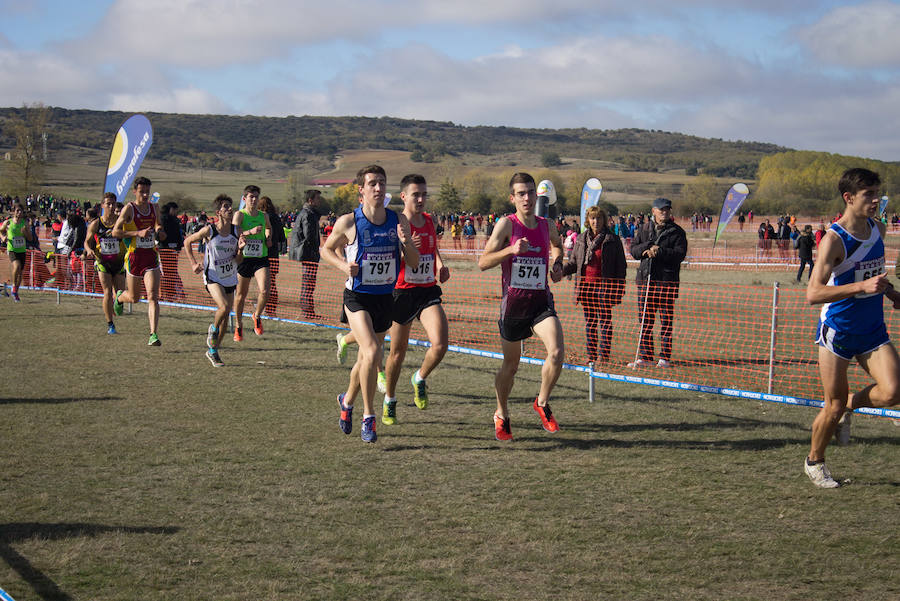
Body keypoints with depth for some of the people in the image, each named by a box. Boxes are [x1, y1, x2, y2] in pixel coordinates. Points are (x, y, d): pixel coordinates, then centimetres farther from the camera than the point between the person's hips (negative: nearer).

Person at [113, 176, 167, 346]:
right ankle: (119, 297, 49)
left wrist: (159, 231, 6)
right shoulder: (129, 208, -7)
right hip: (134, 257, -3)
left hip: (151, 257, 3)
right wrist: (138, 233, -20)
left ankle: (153, 335, -14)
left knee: (153, 296, -11)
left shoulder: (153, 207, 9)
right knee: (134, 297, 12)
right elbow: (115, 232, -11)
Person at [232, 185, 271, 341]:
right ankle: (238, 325, 30)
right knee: (241, 294, 9)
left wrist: (268, 239, 12)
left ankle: (257, 316, 10)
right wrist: (250, 232, -36)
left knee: (264, 291, -18)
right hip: (243, 258, -2)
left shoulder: (264, 216, 7)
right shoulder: (239, 215, -5)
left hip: (261, 259, 2)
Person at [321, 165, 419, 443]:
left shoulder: (399, 221, 0)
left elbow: (413, 263, 4)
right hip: (357, 296, -4)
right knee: (372, 353, -22)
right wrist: (343, 264, -13)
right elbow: (326, 249, 6)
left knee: (366, 359, 16)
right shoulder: (348, 222, -10)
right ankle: (368, 418, -11)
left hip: (385, 297, 4)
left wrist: (406, 242, -16)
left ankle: (347, 400, 44)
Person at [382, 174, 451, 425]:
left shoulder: (430, 221, 6)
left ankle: (420, 379, 14)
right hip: (401, 291, -3)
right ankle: (389, 401, 29)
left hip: (428, 291, 3)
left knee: (440, 344, -16)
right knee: (398, 351, 8)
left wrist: (440, 265, 9)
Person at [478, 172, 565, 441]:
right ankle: (501, 415, 33)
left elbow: (557, 244, 31)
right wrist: (511, 250, -27)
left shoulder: (546, 225, 5)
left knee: (557, 352, -19)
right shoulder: (507, 224, -7)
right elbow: (483, 262, -14)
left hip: (541, 301, 2)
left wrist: (557, 264, 12)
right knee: (510, 365, 10)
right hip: (513, 302, -2)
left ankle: (542, 403, 5)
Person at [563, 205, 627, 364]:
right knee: (589, 322, 9)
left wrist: (619, 289, -5)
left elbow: (621, 266, 1)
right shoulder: (581, 239, 11)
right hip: (585, 284, 4)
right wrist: (561, 271, -4)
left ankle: (604, 355, 0)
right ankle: (591, 355, 14)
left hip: (604, 286, -4)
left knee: (605, 321, -3)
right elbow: (573, 261, 16)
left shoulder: (613, 240, 0)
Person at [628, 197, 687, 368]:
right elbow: (634, 250, 8)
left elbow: (680, 253, -8)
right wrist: (648, 247, -10)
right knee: (645, 319, 4)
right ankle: (645, 356, 10)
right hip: (645, 278, 3)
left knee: (666, 320, -1)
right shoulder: (644, 229, 14)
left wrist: (659, 251, -17)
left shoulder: (677, 231, 3)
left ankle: (665, 357, 4)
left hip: (667, 280, -3)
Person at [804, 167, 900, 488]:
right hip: (837, 331, -5)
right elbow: (813, 293, -27)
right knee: (834, 405, 2)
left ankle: (848, 405, 17)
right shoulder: (833, 239, -18)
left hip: (873, 330, 5)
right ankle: (814, 461, 26)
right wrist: (862, 286, -34)